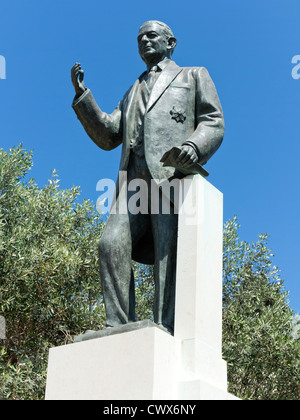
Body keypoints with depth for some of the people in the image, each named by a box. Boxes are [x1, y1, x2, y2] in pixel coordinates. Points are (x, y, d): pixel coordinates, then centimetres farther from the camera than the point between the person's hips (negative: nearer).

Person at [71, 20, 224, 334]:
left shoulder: (193, 75, 23)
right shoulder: (133, 92, 36)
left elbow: (214, 123, 8)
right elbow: (107, 137, 26)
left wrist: (194, 146, -15)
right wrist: (81, 94, 17)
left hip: (173, 174, -4)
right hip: (134, 180, 4)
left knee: (168, 256, -15)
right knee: (112, 244, -18)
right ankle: (119, 329, -21)